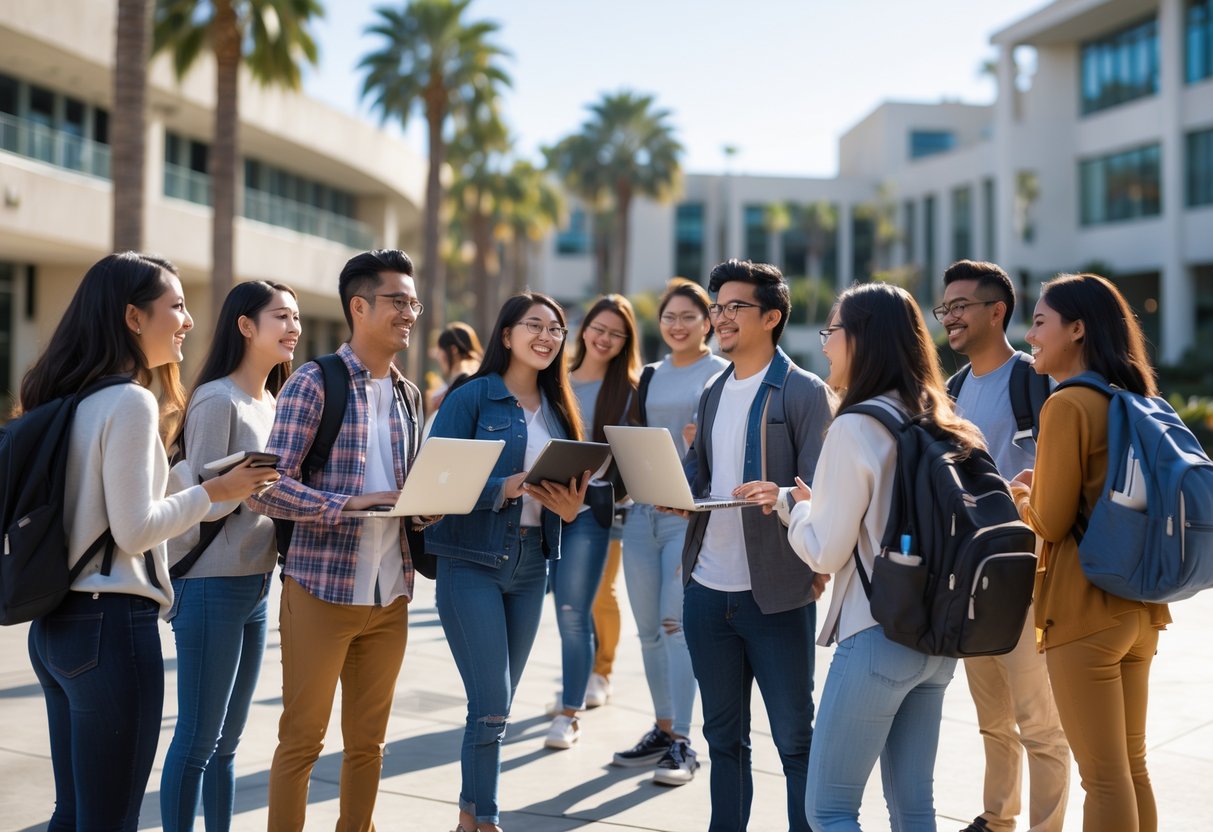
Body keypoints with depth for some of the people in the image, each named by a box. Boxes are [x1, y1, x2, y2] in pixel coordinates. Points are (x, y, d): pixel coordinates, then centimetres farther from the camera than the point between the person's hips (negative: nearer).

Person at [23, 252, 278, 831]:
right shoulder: (130, 401, -15)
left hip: (55, 623, 9)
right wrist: (215, 491, -6)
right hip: (111, 625, -9)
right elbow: (135, 531, -17)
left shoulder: (65, 398, 11)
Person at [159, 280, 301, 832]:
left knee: (226, 739, 15)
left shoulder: (271, 403, 13)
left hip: (257, 582, 8)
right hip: (212, 585, -8)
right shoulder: (217, 400, -12)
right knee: (197, 740, -1)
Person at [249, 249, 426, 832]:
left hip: (390, 594, 6)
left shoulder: (408, 394, 12)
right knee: (302, 739, 5)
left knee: (367, 741, 14)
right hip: (322, 589, -6)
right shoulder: (314, 383, -8)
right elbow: (269, 489, -14)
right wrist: (349, 504, -25)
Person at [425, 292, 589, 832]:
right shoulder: (471, 398, -6)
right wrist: (506, 488, -24)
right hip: (472, 563, -6)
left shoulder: (558, 410, 12)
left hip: (531, 565, 6)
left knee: (497, 705, 12)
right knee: (491, 704, -7)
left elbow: (570, 485, 14)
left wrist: (570, 506, -8)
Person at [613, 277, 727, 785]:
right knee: (649, 628, 10)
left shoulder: (722, 374, -1)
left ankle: (681, 743, -5)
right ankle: (662, 728, 22)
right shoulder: (651, 375, 16)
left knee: (677, 623, -11)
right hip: (642, 509, 6)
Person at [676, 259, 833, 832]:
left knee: (795, 738, 4)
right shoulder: (713, 395, 14)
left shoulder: (805, 392, -7)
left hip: (776, 594, -6)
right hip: (707, 590, 7)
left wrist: (783, 496, -33)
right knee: (723, 734, 17)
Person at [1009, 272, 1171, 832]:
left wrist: (1020, 496, 6)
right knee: (1133, 766, 17)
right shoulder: (1135, 401, 10)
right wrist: (1044, 491, 18)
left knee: (1103, 778, -1)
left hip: (1084, 610, -8)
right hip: (1136, 605, 8)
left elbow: (1051, 522, -14)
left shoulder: (1068, 405, -14)